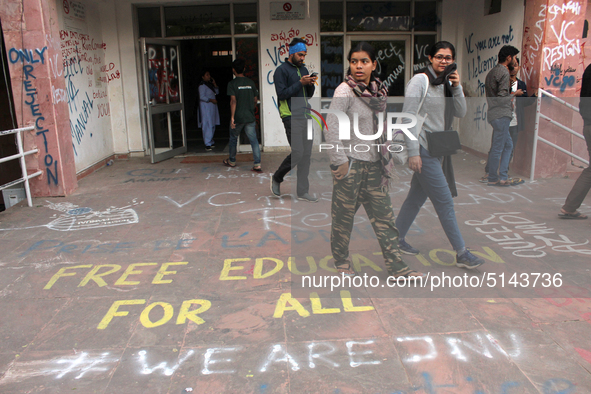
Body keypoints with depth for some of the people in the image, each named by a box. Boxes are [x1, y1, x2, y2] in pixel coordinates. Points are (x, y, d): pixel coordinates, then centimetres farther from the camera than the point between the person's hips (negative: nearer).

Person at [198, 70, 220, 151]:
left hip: (212, 106, 9)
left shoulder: (210, 84, 14)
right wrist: (211, 100, -20)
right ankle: (207, 144, -10)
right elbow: (202, 97, -18)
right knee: (207, 125, -11)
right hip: (206, 107, -9)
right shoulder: (202, 85, -11)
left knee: (212, 125, 12)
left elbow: (217, 92, 14)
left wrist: (214, 84, 3)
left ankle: (211, 142, 22)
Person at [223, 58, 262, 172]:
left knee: (233, 139, 16)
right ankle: (257, 165, -8)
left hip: (237, 117, -2)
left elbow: (233, 101, -16)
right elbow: (255, 100, 10)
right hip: (250, 117, 3)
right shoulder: (251, 82, 5)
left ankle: (232, 161, 31)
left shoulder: (232, 83, -7)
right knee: (254, 140, 0)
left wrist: (232, 117, -16)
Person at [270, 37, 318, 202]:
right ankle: (276, 178, 12)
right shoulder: (282, 70, -3)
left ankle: (303, 192, 11)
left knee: (307, 154, 4)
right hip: (292, 117, -7)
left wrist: (311, 84, 0)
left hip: (306, 116, 7)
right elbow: (282, 94, -13)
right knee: (297, 152, -13)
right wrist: (300, 83, -15)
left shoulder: (303, 69, 19)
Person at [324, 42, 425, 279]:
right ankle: (341, 262, 28)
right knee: (344, 216, 7)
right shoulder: (345, 91, -11)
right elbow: (331, 128, -17)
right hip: (350, 163, -6)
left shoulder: (378, 91, 8)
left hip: (373, 163, 6)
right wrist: (340, 161, -19)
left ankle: (396, 267, 17)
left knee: (384, 216, 8)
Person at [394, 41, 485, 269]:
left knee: (417, 197, 15)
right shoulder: (420, 81, -10)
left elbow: (461, 113, 6)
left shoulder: (448, 84, 12)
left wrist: (456, 87, -9)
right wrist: (413, 152, -20)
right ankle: (462, 254, 5)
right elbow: (408, 117, -15)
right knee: (444, 201, -5)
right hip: (424, 150, -8)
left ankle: (397, 239, 29)